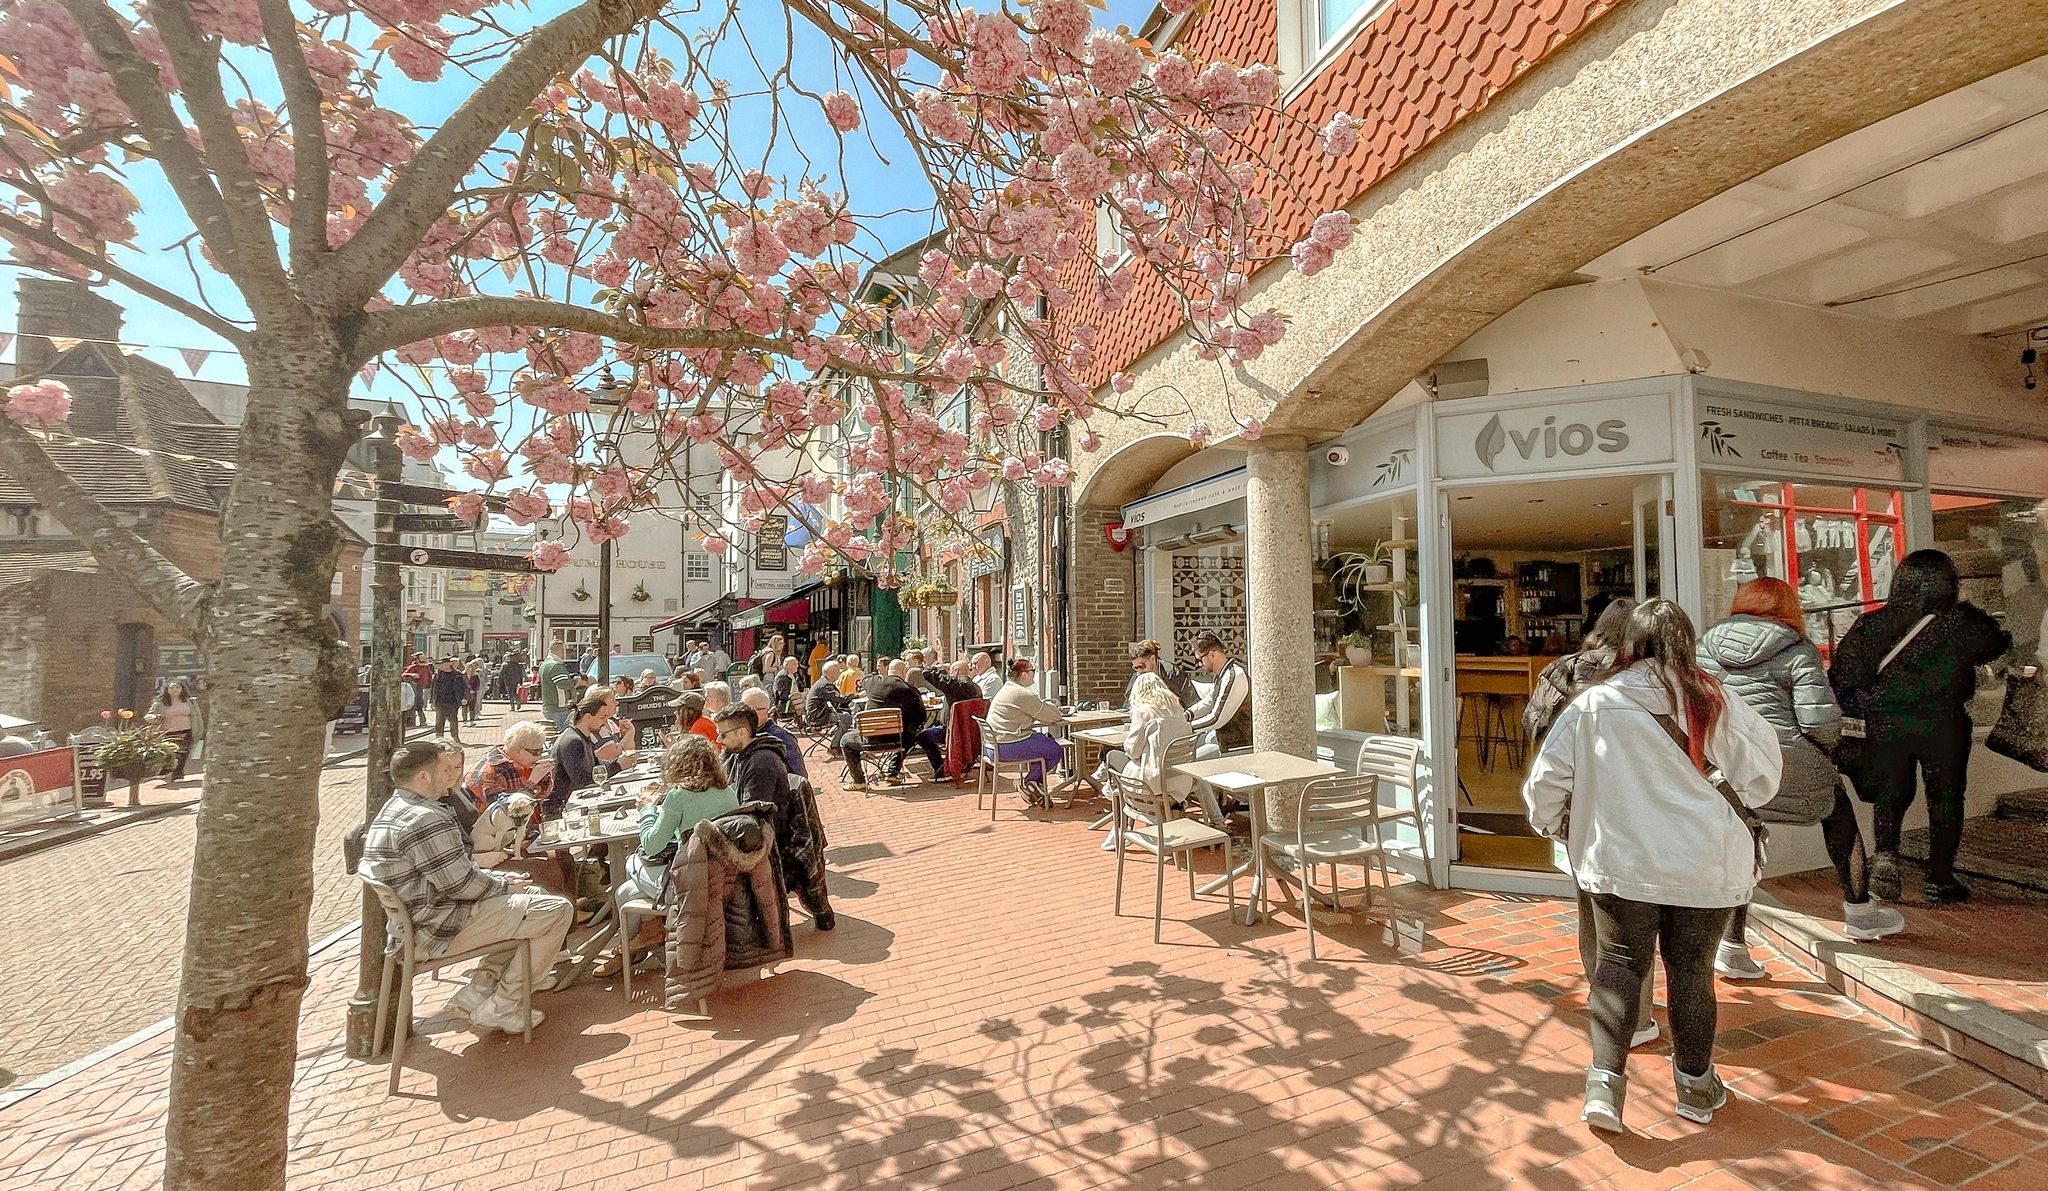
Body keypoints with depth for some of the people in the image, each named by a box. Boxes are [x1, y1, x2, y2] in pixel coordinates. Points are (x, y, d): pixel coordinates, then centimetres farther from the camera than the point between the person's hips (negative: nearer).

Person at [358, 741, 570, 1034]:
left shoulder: (394, 810, 12)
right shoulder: (426, 820, -24)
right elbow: (461, 884, -22)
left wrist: (499, 878, 9)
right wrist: (504, 885, -4)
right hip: (441, 929, -11)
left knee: (534, 896, 22)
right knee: (558, 909, -11)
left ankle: (475, 993, 16)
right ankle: (499, 1008, -1)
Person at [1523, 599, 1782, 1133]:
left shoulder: (1592, 704, -6)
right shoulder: (1712, 701, -3)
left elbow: (1545, 779, -3)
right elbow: (1761, 772, 7)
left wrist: (1550, 823, 17)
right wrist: (1738, 801, 29)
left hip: (1620, 863, -1)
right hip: (1705, 865, 1)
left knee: (1620, 965, 10)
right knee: (1691, 970, 15)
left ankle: (1605, 1081, 3)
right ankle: (1696, 1086, 31)